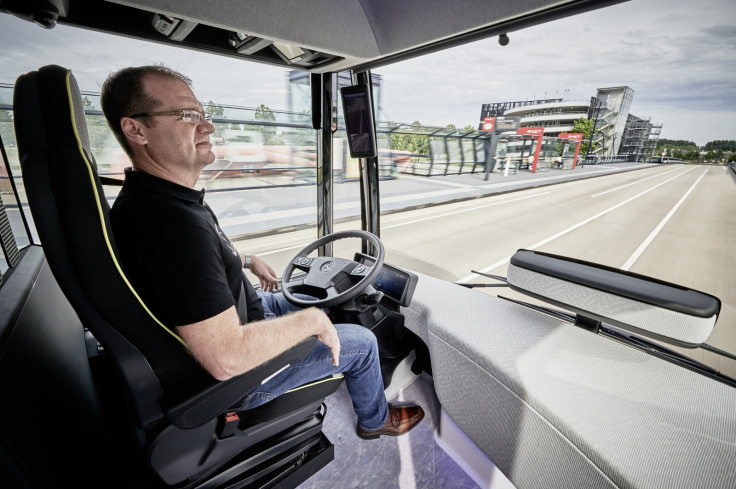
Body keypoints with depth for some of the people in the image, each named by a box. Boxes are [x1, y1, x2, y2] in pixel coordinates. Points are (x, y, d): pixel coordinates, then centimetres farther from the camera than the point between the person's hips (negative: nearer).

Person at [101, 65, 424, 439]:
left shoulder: (142, 199, -2)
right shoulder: (176, 224, -38)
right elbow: (226, 358, -38)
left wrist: (247, 261, 14)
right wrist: (311, 320, -27)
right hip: (235, 378, -9)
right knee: (361, 342, 2)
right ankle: (376, 420, 35)